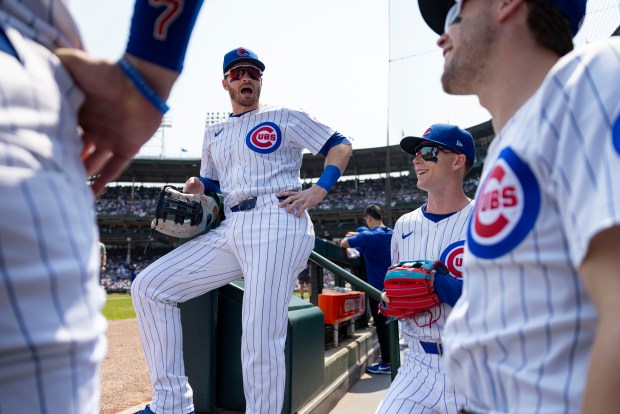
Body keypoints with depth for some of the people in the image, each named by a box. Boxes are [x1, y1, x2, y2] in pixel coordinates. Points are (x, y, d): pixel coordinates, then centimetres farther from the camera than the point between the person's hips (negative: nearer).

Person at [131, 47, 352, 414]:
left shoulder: (283, 118, 11)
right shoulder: (214, 134, 27)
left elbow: (340, 146, 8)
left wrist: (319, 190, -7)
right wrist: (196, 187, 7)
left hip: (277, 223, -6)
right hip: (229, 231, 7)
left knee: (261, 339, -17)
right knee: (148, 287, -4)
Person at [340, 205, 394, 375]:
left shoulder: (370, 236, -17)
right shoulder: (391, 234, 8)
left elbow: (344, 243, -17)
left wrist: (351, 237, 5)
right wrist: (358, 235, 22)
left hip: (378, 287, -8)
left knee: (381, 325, -1)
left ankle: (386, 363, 5)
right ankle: (391, 359, 26)